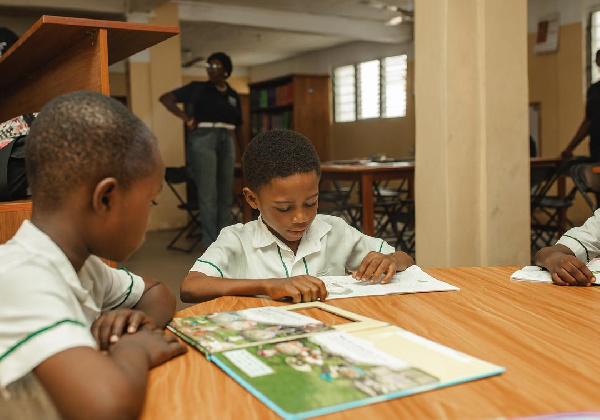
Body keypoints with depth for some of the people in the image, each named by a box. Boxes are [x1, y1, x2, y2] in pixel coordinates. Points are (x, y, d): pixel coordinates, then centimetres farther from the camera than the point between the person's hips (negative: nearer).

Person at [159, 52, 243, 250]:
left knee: (226, 195, 7)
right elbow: (165, 98, 1)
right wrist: (185, 117, -9)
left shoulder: (233, 96, 14)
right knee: (208, 195, -7)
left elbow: (238, 127, 17)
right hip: (202, 139, -5)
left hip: (226, 142, 5)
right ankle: (210, 246, -2)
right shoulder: (198, 88, 2)